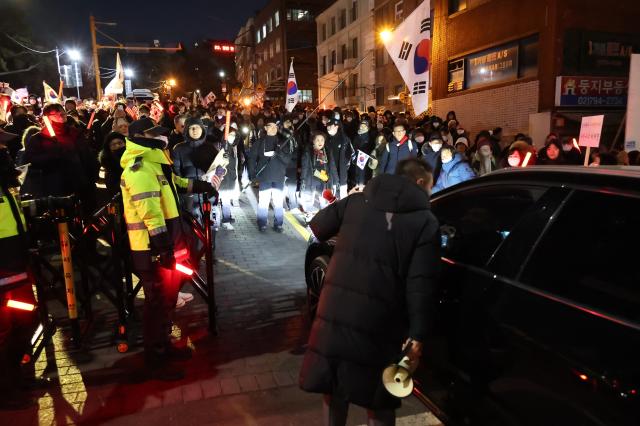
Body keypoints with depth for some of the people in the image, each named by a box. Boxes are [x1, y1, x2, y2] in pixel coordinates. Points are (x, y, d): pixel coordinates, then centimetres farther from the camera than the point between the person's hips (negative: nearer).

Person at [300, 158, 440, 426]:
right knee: (380, 400, 15)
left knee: (334, 388, 21)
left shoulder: (356, 201, 6)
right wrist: (417, 334, -5)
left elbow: (317, 228, 13)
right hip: (379, 323, -3)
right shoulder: (425, 222, -3)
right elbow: (421, 284, -9)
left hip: (335, 312, 3)